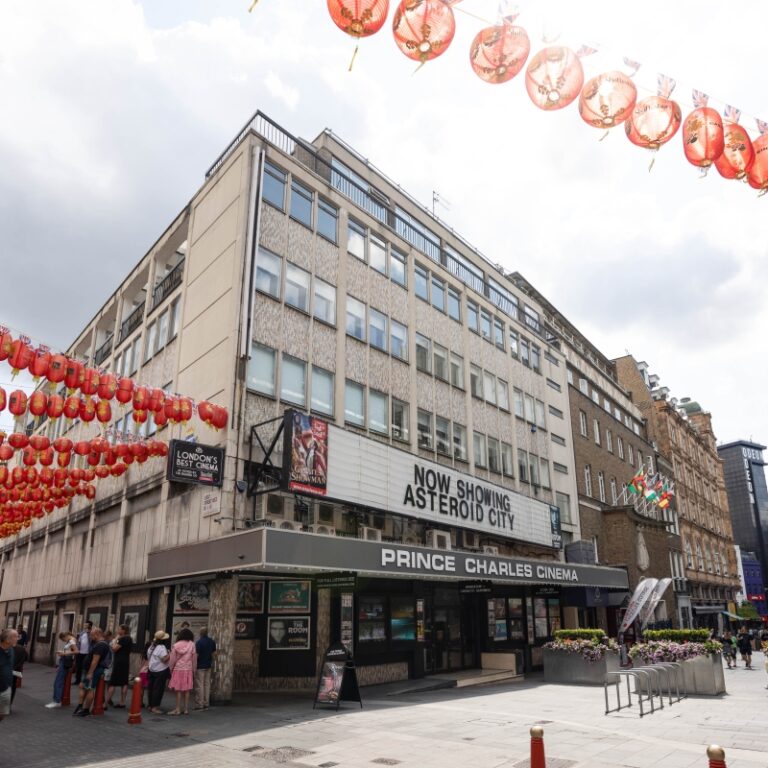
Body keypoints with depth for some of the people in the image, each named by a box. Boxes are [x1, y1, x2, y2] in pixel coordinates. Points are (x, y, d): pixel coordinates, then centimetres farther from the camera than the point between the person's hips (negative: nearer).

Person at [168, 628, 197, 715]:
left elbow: (172, 659, 0)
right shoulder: (192, 645, -2)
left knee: (178, 690, 4)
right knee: (187, 690, 6)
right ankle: (186, 709, 9)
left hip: (178, 669, -1)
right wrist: (194, 670, 11)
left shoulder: (176, 645, -3)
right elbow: (194, 659, 2)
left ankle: (178, 709, 4)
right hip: (188, 669, 1)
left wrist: (171, 669, 11)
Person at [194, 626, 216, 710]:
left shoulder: (199, 642, -17)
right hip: (208, 666, 7)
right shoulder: (212, 641, 5)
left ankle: (199, 705, 1)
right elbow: (214, 653, 11)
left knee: (199, 685, -1)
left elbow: (196, 655, -17)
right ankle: (206, 704, 16)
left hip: (200, 666, -7)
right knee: (207, 684, 12)